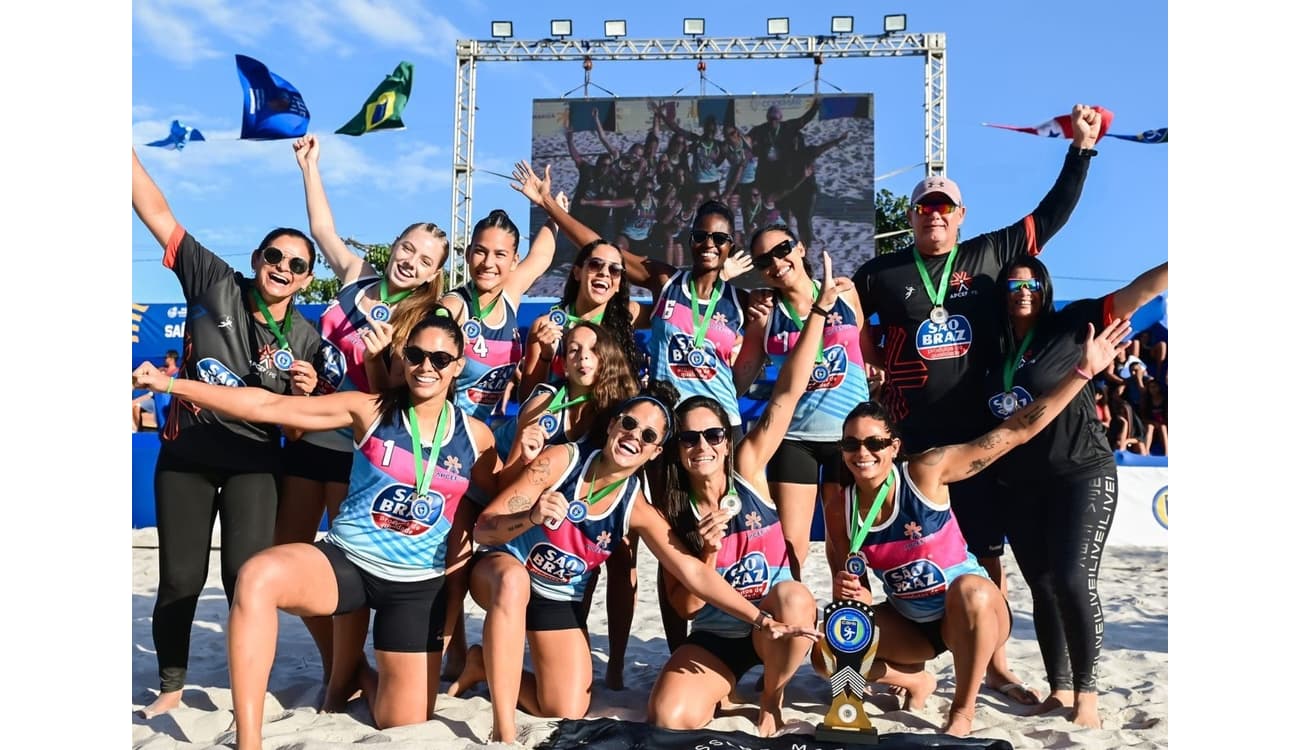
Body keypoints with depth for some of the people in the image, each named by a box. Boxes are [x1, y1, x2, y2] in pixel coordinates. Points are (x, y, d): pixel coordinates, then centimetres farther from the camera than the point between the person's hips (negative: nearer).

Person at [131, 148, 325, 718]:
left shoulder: (305, 339, -3)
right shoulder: (216, 284, -5)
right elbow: (157, 212, -7)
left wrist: (305, 392, -17)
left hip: (254, 461, 0)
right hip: (185, 453, 1)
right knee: (180, 578, 5)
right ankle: (171, 687, 27)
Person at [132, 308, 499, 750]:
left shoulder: (475, 436, 0)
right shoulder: (369, 411, -4)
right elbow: (267, 406, -8)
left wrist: (472, 536, -3)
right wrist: (170, 384, -12)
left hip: (418, 585, 1)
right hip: (346, 561, -1)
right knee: (258, 576, -35)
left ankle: (361, 672, 40)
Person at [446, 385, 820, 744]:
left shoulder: (638, 507, -15)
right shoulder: (561, 460, -22)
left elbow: (693, 571, -15)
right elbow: (483, 528, -22)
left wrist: (762, 620, -21)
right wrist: (532, 517, -44)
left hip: (559, 600, 4)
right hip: (500, 572, -4)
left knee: (567, 716, -1)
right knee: (515, 579, -42)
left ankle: (486, 665, 25)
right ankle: (504, 731, -31)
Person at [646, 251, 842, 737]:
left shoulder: (747, 470, -10)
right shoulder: (668, 512, -7)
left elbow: (787, 393, -18)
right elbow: (684, 606, -7)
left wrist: (819, 311, -23)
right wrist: (707, 554, -26)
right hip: (714, 637, 0)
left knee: (794, 598, -37)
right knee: (669, 719, -26)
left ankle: (772, 697, -6)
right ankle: (724, 687, 11)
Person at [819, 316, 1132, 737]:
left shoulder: (926, 472, -22)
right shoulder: (839, 511, -11)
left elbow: (1015, 432, -24)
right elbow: (850, 588, 0)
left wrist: (1082, 371, -27)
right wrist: (849, 596, -25)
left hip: (971, 612, -4)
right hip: (909, 622, 4)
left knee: (968, 588, -39)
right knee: (827, 656, -15)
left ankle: (962, 713, -15)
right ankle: (915, 679, 16)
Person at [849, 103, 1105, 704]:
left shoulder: (989, 255, 7)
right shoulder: (882, 273, 4)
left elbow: (1053, 214, 11)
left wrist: (1082, 147, 10)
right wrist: (882, 364, 5)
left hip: (978, 435, 2)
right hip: (911, 439, -1)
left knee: (987, 554, 9)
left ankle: (995, 665, 23)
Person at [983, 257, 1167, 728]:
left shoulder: (1070, 325, -4)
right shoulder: (993, 345, 7)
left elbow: (1140, 291, -11)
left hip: (1082, 476, -4)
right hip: (1018, 486, 5)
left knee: (1073, 581, -14)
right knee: (1042, 586, 8)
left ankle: (1086, 693, 1)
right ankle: (1059, 689, 19)